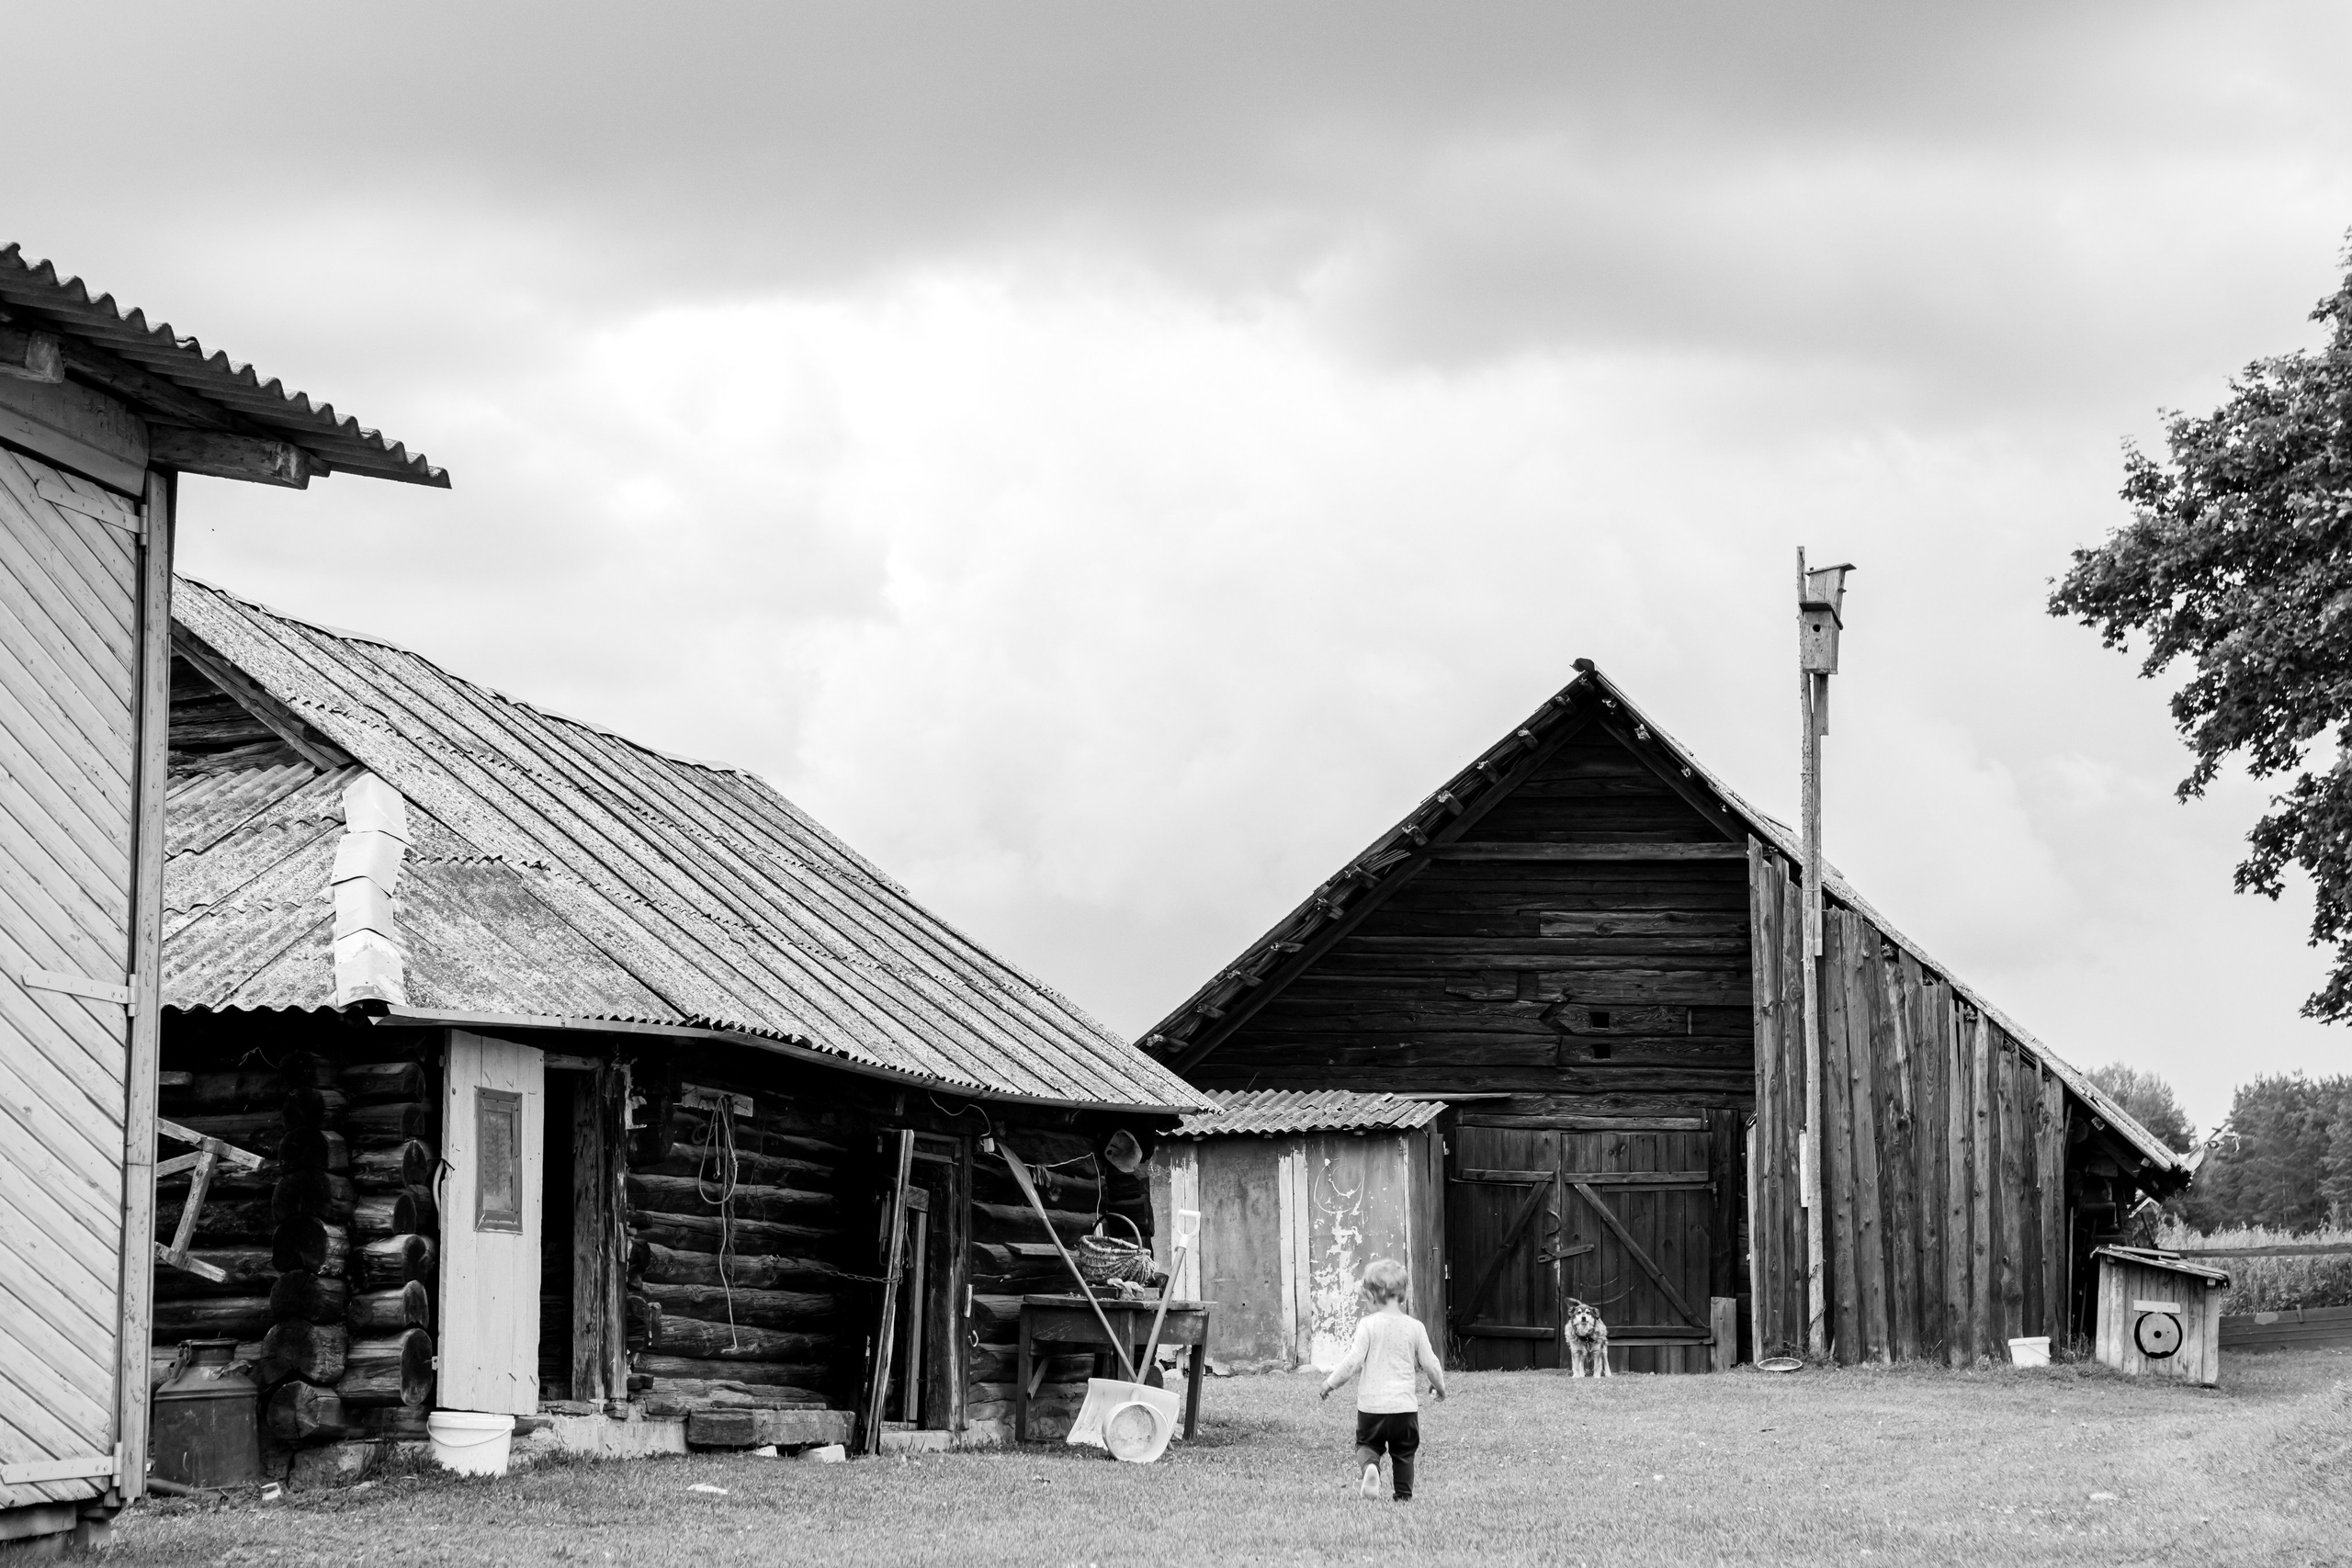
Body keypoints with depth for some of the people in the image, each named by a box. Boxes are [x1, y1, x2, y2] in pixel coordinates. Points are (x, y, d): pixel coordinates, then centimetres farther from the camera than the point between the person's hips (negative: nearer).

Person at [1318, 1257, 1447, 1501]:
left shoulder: (1368, 1325, -8)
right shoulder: (1415, 1327, 0)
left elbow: (1354, 1361, -12)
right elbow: (1430, 1363, 5)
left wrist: (1331, 1382, 2)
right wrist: (1439, 1386, 24)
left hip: (1372, 1402, -2)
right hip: (1405, 1404, 2)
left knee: (1367, 1443, 13)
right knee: (1404, 1453, 15)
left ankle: (1370, 1465, -17)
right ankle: (1404, 1496, 13)